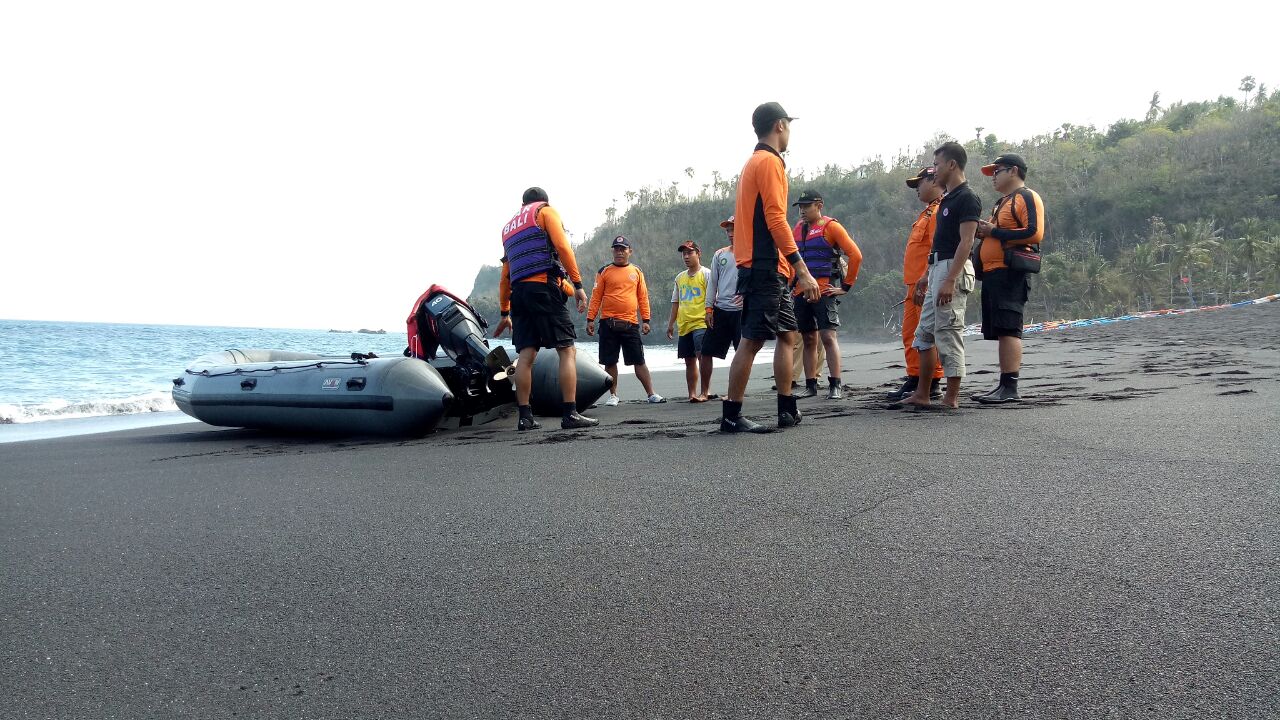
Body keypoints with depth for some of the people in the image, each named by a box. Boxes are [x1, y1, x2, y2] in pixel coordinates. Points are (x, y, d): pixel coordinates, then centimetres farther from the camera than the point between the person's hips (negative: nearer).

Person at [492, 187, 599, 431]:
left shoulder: (509, 226, 28)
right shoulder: (546, 211, 10)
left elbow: (505, 276, 26)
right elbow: (562, 247, -8)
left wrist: (505, 313, 28)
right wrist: (578, 284, -9)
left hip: (519, 293, 7)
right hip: (544, 287, -6)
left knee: (526, 355, 4)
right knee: (567, 351, -6)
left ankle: (525, 417, 1)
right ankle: (570, 414, -13)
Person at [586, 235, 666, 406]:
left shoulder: (636, 272, 11)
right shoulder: (604, 271, 6)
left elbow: (643, 297, 10)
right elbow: (596, 297, 4)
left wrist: (646, 320, 3)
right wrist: (590, 319, -2)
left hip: (630, 324, 1)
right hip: (608, 324, 0)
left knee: (639, 361, 1)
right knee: (610, 362, 4)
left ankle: (651, 394, 4)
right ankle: (613, 395, 14)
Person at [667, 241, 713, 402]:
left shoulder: (706, 274, 0)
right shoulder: (680, 277, 18)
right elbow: (675, 302, 21)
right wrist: (671, 324, 17)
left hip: (701, 323, -6)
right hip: (684, 326, 6)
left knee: (702, 355, -14)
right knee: (689, 360, 8)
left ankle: (704, 392, -7)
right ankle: (692, 394, 14)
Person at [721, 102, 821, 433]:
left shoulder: (755, 162, 22)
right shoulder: (769, 161, -8)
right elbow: (776, 219, -18)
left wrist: (791, 267, 19)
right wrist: (803, 270, -19)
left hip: (770, 269, 10)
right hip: (765, 267, -10)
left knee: (787, 335, 12)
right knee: (752, 340, -8)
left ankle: (788, 410, 15)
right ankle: (731, 415, -3)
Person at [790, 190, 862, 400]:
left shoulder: (831, 226, -2)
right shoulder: (798, 229, 15)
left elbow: (855, 255, -7)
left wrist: (846, 286, -6)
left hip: (824, 291, -6)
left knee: (828, 336, -11)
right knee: (808, 340, 9)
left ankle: (835, 386, -9)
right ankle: (810, 385, 15)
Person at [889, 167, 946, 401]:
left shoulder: (940, 210, -11)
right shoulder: (928, 212, 22)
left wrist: (924, 281, -26)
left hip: (927, 285, -10)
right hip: (915, 285, 10)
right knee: (910, 334, 12)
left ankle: (932, 385, -2)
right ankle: (914, 380, 19)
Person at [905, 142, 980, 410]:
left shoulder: (967, 198, -11)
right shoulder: (947, 199, 18)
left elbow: (966, 242, -18)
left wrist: (949, 280, -24)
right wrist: (928, 275, 22)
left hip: (953, 269, -10)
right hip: (938, 267, 10)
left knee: (948, 333, -7)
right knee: (925, 332, 11)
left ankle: (951, 398, 0)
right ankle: (922, 395, 16)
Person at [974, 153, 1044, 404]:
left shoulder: (1026, 197, -4)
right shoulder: (1003, 202, 27)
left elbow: (1035, 233, -17)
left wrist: (994, 231, -13)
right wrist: (985, 232, 13)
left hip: (1010, 273, -10)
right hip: (993, 273, 10)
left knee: (1008, 330, -15)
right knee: (1001, 332, 9)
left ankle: (1011, 388, -17)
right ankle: (1004, 386, 12)